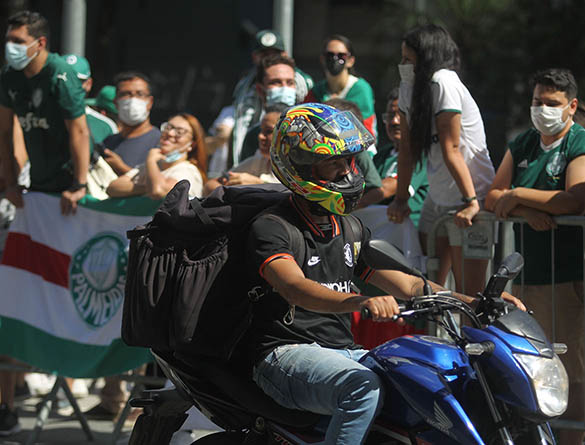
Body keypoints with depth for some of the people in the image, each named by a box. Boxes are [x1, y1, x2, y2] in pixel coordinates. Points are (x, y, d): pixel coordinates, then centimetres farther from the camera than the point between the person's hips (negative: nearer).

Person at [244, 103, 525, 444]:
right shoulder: (270, 227, -8)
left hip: (344, 351, 8)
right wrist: (359, 301, -46)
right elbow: (296, 287, -27)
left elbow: (407, 286, 15)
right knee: (364, 387, -36)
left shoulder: (349, 229, 17)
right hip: (289, 352, -7)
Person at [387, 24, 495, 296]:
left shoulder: (443, 83, -18)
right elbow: (407, 147, 7)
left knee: (468, 293, -7)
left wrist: (471, 202, -20)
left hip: (470, 195, -8)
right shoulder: (408, 87, 5)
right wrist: (401, 199, 6)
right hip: (437, 197, 8)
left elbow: (451, 149, -21)